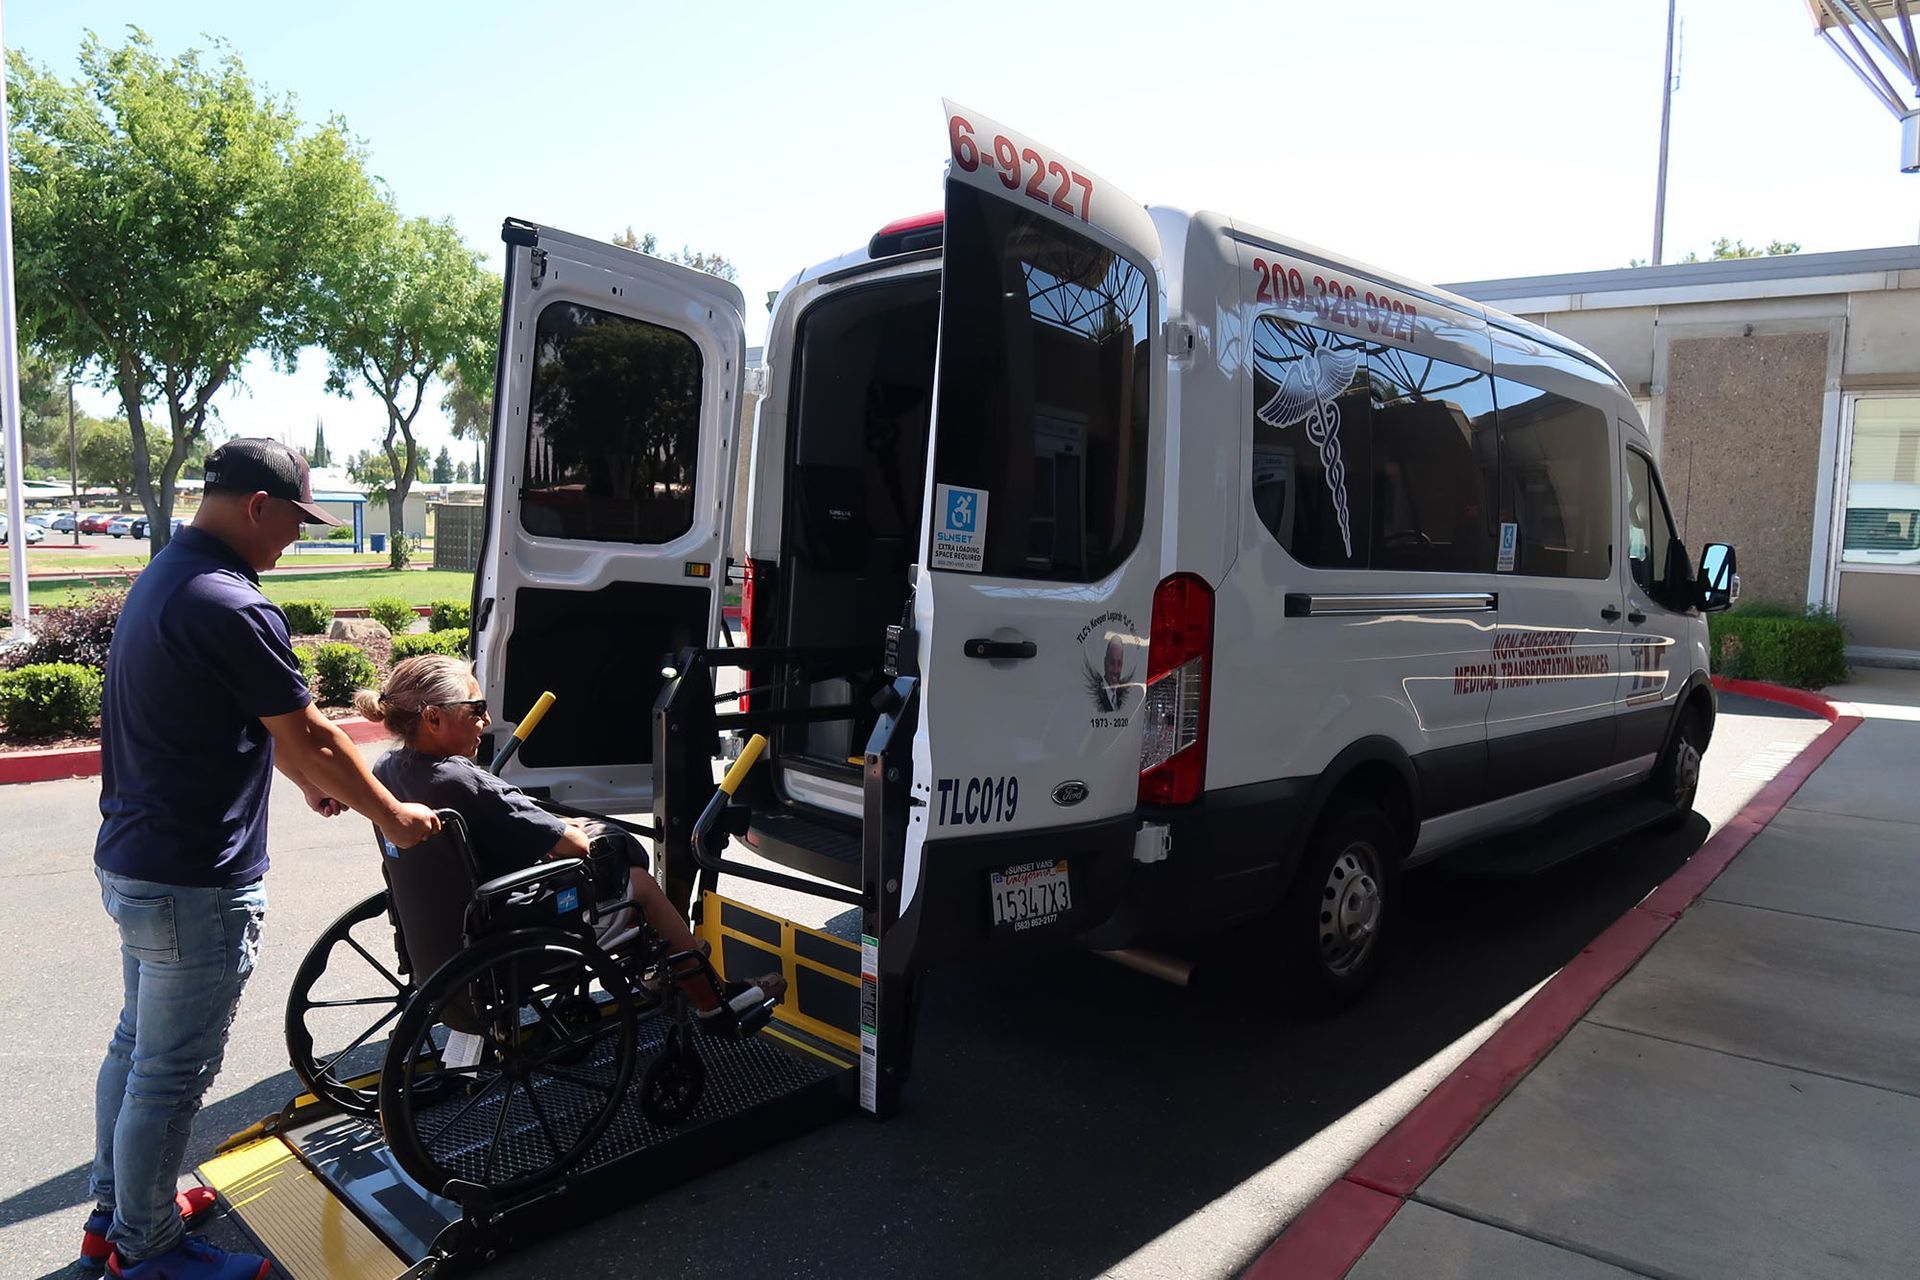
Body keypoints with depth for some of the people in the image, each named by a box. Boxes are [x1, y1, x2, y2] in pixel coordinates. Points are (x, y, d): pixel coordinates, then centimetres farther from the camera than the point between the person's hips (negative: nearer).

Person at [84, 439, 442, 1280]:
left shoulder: (164, 578, 8)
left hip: (130, 863, 11)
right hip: (195, 886, -11)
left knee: (138, 1044, 23)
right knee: (171, 1074, 6)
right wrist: (394, 816, -5)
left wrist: (309, 780, 25)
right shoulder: (229, 606, -25)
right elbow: (311, 735, -18)